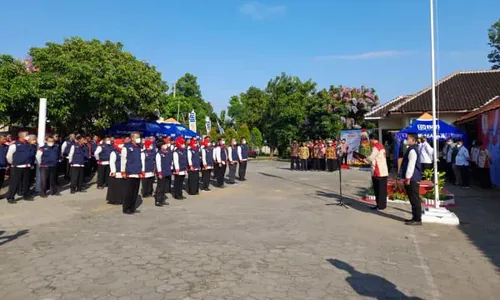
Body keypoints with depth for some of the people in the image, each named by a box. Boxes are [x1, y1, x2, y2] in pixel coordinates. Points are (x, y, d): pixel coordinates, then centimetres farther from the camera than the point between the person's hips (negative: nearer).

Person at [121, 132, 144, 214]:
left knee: (135, 191, 10)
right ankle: (126, 209, 9)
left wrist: (142, 171, 15)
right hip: (129, 173, -6)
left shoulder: (139, 147, 12)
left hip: (138, 173, 6)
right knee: (128, 192, -1)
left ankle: (132, 208, 21)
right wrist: (123, 172, -8)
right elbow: (123, 159, -6)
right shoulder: (126, 147, -6)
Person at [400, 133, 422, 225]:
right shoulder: (412, 149, 16)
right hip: (412, 179, 11)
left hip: (412, 179, -11)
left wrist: (407, 178, -19)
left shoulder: (412, 150, -17)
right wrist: (407, 177, 23)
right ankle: (415, 217, 24)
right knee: (413, 199, 16)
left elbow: (411, 165, -22)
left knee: (415, 199, -4)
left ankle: (417, 219, 2)